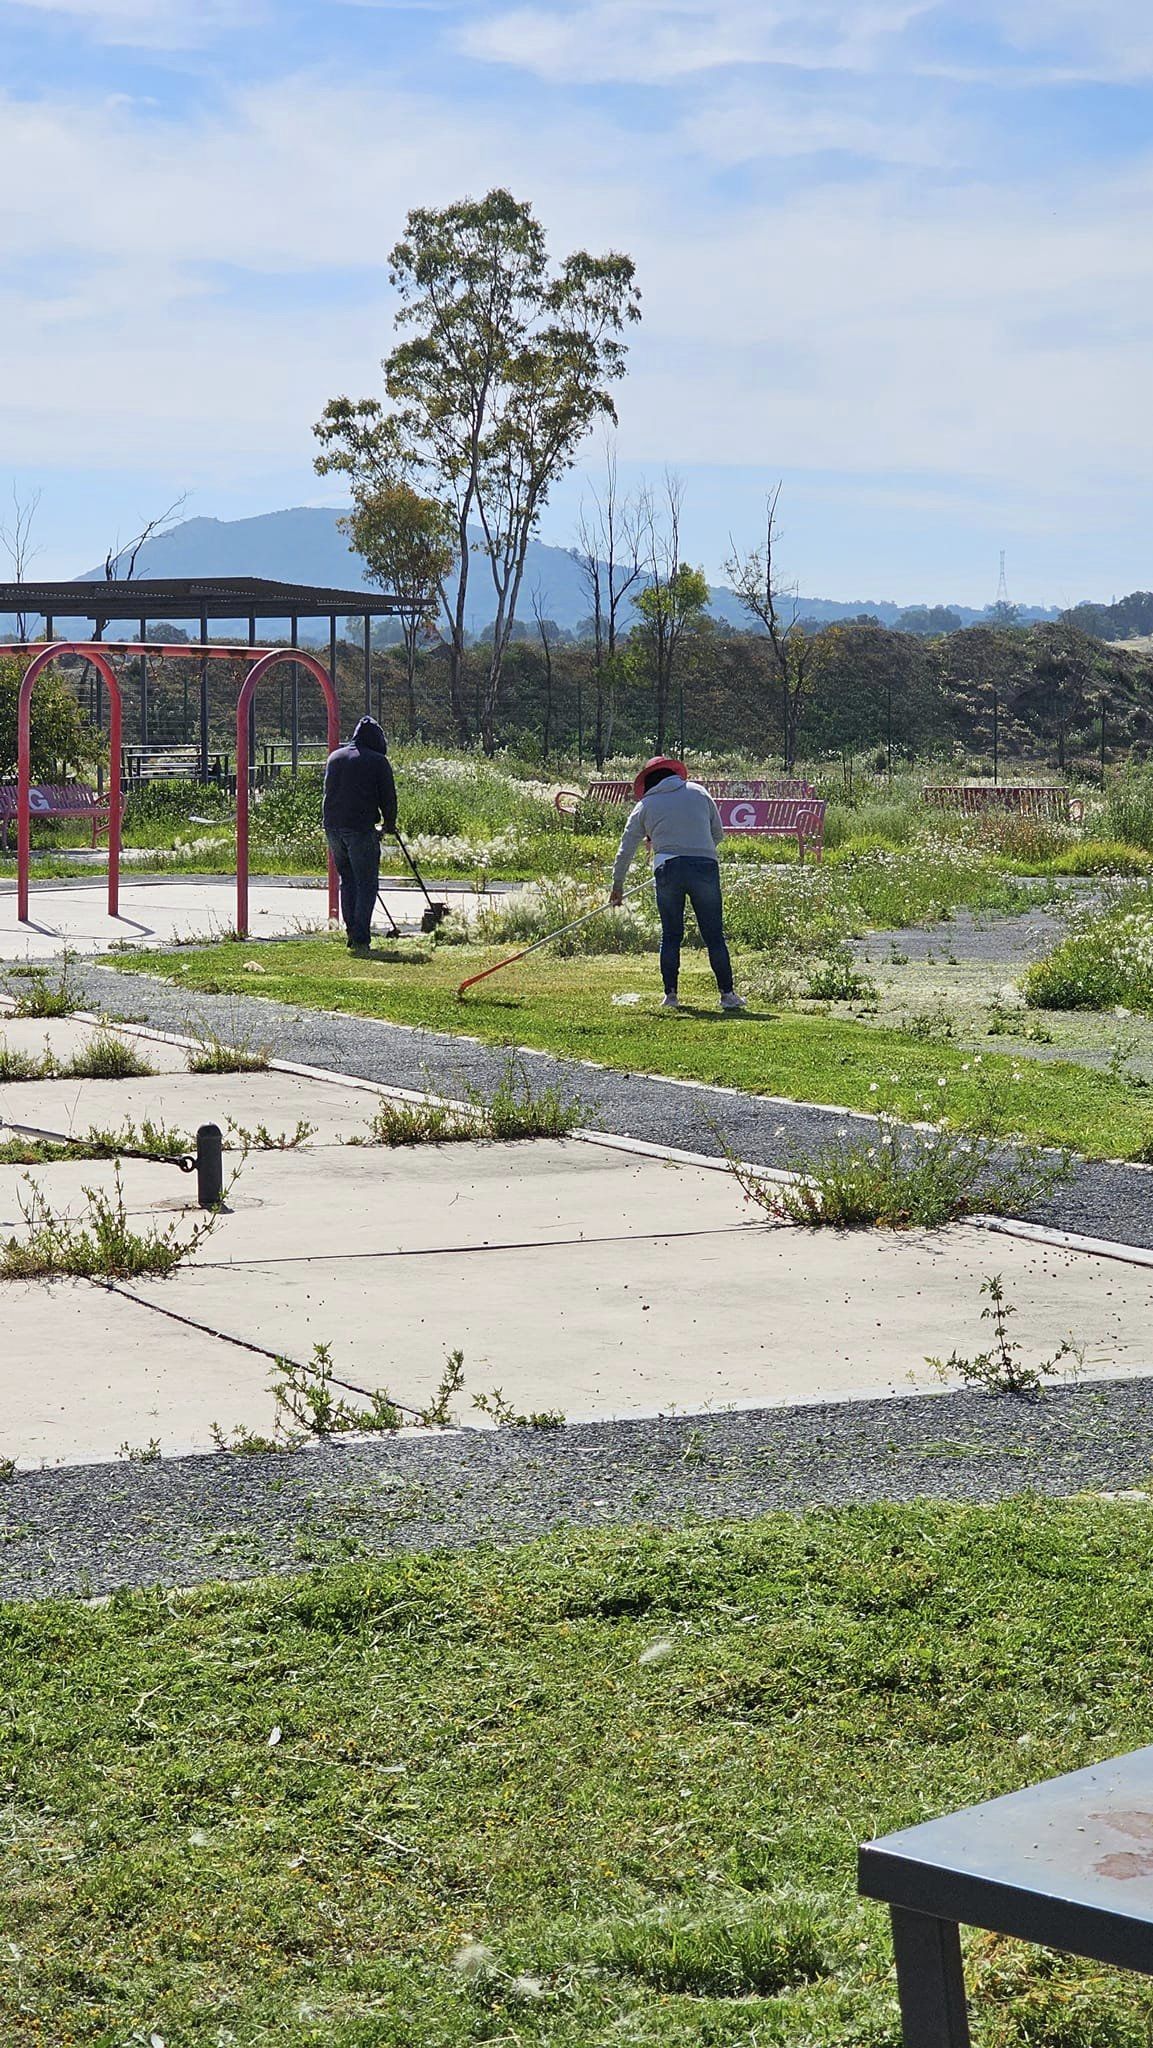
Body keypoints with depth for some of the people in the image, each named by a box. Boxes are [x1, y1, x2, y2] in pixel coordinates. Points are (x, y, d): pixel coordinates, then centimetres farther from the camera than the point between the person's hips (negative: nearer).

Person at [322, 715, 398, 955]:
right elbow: (388, 798, 2)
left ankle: (353, 936, 17)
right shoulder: (378, 761, -1)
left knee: (347, 881, 17)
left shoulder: (334, 757, 16)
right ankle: (360, 939, -11)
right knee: (366, 884, -2)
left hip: (332, 827, 6)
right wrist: (389, 825, 17)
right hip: (361, 827, -6)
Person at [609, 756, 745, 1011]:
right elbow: (718, 834, 16)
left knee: (671, 935, 11)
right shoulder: (698, 792, 14)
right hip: (705, 865, 0)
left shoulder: (645, 806, 12)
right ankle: (727, 994, 3)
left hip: (668, 868, 0)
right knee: (714, 935, 4)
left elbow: (626, 849, 15)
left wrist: (617, 885, 24)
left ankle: (670, 994, 9)